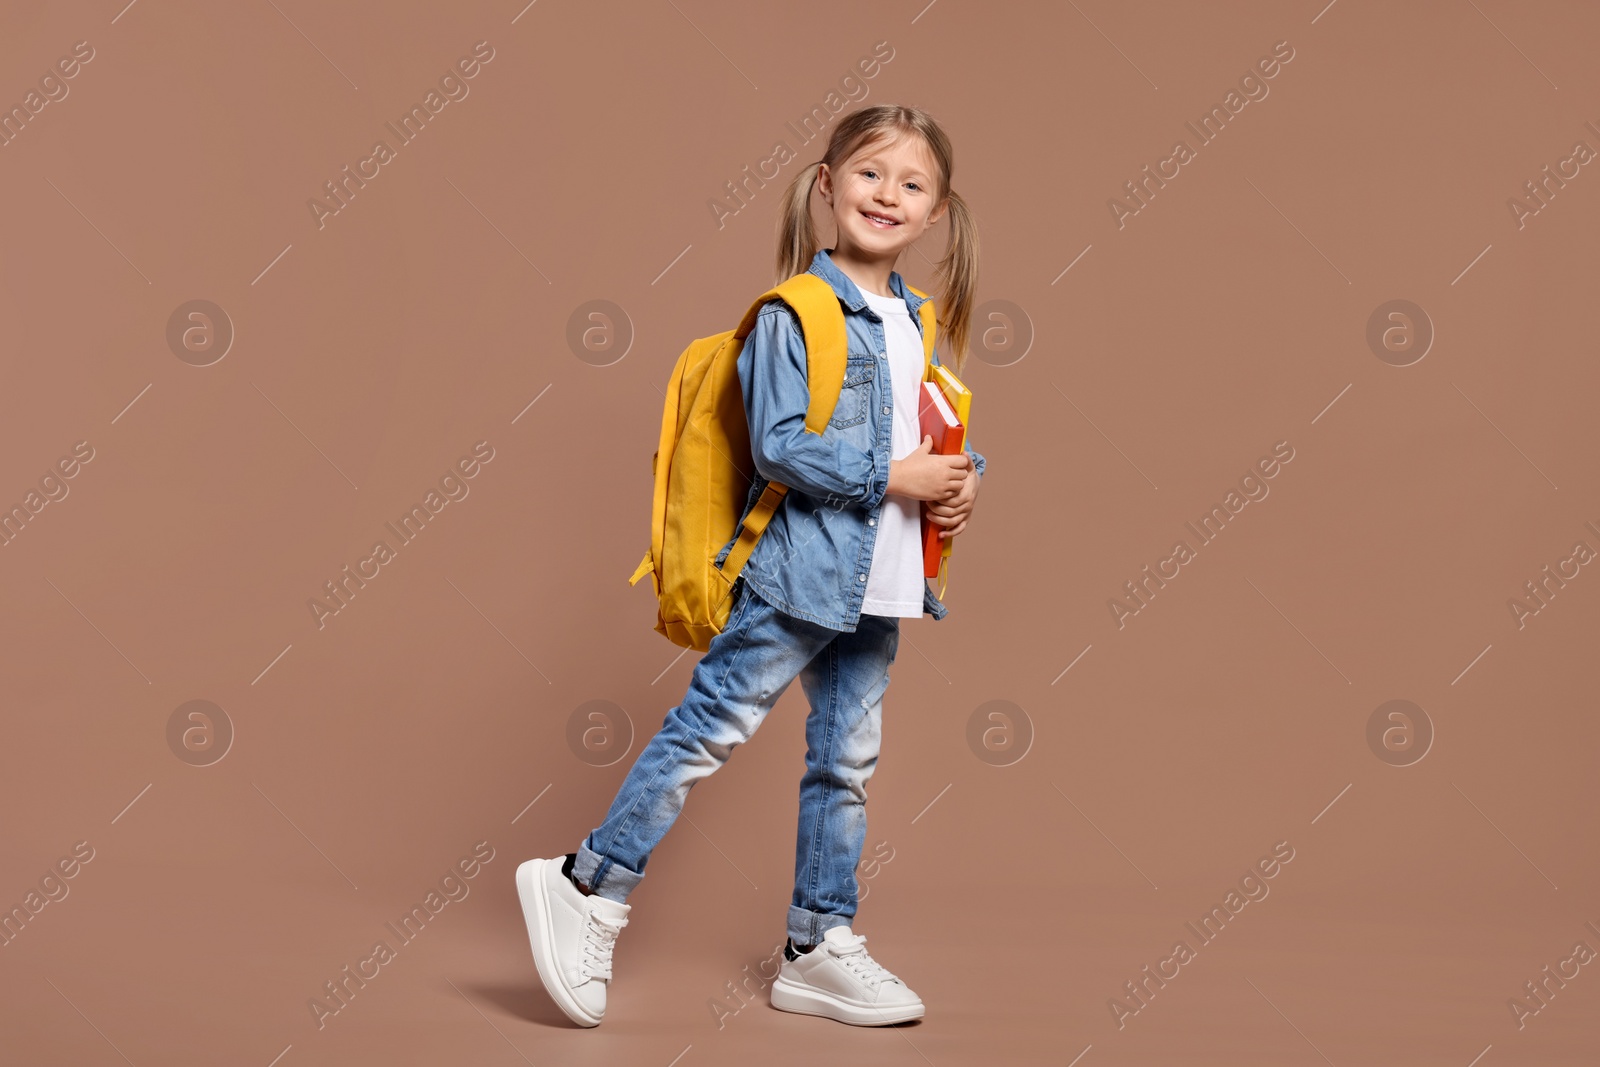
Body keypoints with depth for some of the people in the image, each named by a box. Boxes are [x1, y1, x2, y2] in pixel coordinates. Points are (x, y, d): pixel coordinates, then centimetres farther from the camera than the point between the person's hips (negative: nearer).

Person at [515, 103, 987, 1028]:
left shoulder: (920, 322, 13)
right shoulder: (796, 315, -11)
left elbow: (937, 428, 22)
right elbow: (778, 446, -17)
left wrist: (962, 475, 1)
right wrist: (891, 476, -17)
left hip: (877, 583, 8)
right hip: (800, 569, -8)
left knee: (848, 761, 12)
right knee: (711, 729, -5)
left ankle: (821, 946, 23)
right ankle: (590, 890, 8)